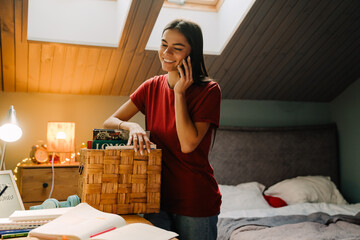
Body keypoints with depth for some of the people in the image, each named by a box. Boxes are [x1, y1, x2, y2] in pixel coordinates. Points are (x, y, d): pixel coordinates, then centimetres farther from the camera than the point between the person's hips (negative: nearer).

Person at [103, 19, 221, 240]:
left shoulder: (209, 91, -10)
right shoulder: (153, 87, 3)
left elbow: (188, 144, -19)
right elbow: (110, 122, 4)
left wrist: (180, 92, -16)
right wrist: (132, 126, -18)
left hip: (196, 201, -3)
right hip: (159, 196, 4)